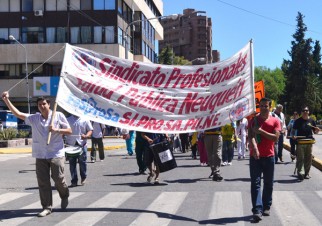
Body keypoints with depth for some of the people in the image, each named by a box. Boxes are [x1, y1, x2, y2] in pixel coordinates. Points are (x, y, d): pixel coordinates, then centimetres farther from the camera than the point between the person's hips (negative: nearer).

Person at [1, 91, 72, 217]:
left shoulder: (58, 116, -1)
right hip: (40, 156, 3)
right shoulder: (34, 118, 6)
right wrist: (6, 100, -5)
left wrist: (56, 130, -15)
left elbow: (69, 131, 1)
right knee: (43, 182, 0)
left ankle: (64, 197, 31)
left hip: (56, 155, -3)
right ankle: (47, 207, 8)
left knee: (59, 179, 1)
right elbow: (18, 114, 3)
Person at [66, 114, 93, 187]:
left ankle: (83, 178, 23)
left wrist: (86, 136, -17)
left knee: (82, 162, 4)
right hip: (71, 145, 1)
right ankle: (74, 181, 10)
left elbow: (90, 130, 4)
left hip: (82, 145, -1)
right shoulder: (68, 120, 8)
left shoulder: (85, 120, 4)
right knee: (72, 163, 3)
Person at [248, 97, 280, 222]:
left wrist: (261, 131, -16)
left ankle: (266, 207, 23)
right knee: (255, 183, -7)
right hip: (255, 156, -1)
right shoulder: (254, 120, 3)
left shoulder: (275, 121, 4)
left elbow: (276, 137, -8)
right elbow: (251, 136, -10)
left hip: (269, 156, 1)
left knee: (268, 183, 9)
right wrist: (254, 147, -29)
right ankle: (257, 210, -12)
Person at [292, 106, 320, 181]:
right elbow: (293, 130, 6)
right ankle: (300, 173, -6)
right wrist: (293, 135, -14)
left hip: (309, 142, 3)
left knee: (308, 159, 8)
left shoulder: (311, 121, 8)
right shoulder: (298, 121, 1)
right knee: (300, 158, -7)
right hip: (300, 142, -3)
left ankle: (307, 173, 18)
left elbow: (314, 131, 14)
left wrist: (317, 130, -8)